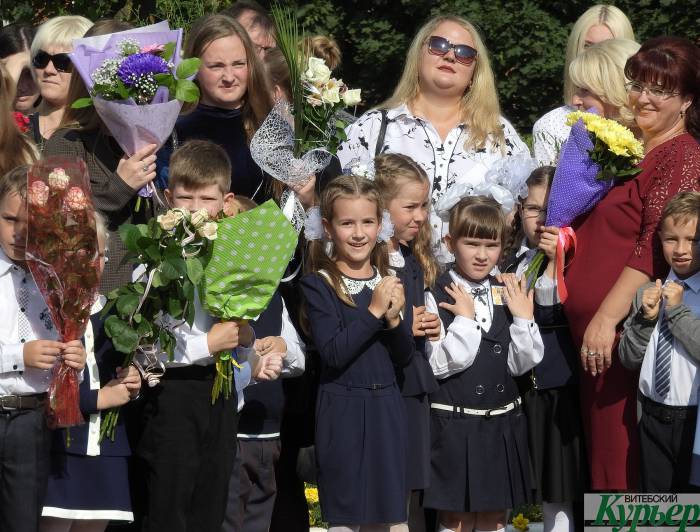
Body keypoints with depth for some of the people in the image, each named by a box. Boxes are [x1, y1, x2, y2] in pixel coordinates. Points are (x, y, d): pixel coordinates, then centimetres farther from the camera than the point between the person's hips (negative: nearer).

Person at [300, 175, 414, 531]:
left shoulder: (388, 282, 9)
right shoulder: (318, 285, -7)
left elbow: (404, 357, 8)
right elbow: (333, 354, -18)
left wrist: (393, 318, -9)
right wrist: (373, 311, -19)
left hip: (386, 409, 5)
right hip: (343, 412, -5)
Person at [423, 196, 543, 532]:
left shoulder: (508, 295, 4)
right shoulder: (437, 297, -11)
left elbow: (520, 364, 2)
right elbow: (441, 365, -16)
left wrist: (524, 319, -9)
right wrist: (465, 319, -20)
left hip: (502, 424, 5)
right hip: (455, 424, -5)